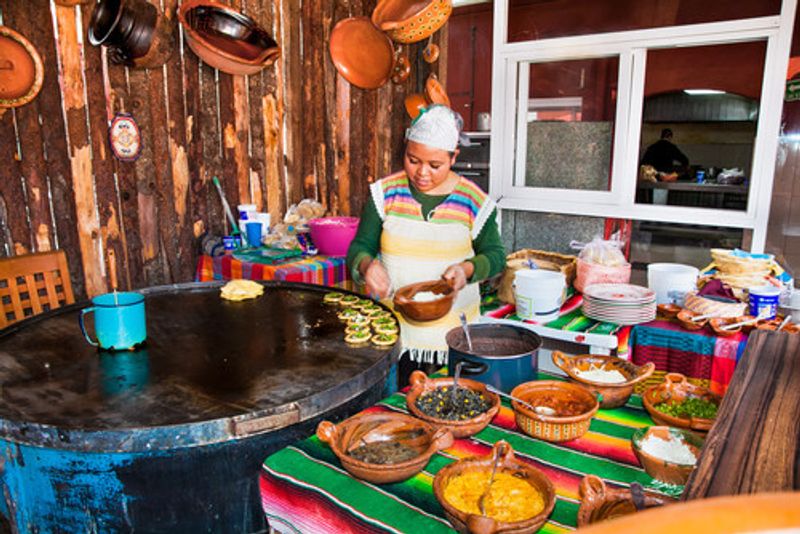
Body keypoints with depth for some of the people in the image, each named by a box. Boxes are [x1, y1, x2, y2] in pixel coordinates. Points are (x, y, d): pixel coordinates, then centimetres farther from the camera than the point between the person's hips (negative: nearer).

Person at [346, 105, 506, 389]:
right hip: (393, 330, 1)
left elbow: (495, 255, 6)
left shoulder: (474, 201, -4)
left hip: (454, 333, 0)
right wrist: (367, 266, -22)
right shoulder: (385, 193, -1)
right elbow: (359, 247, 1)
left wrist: (468, 269, -15)